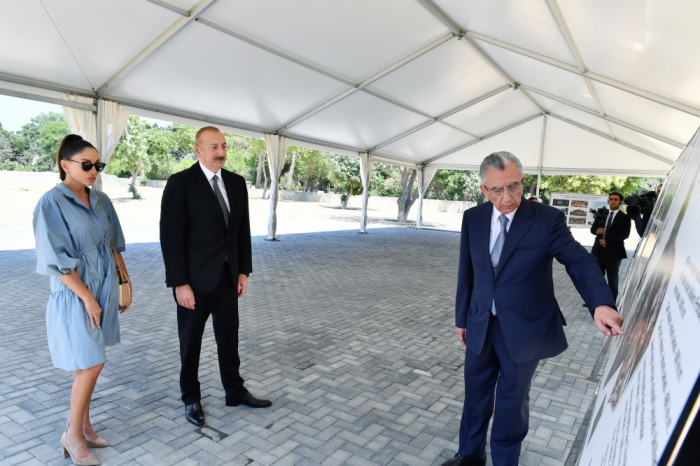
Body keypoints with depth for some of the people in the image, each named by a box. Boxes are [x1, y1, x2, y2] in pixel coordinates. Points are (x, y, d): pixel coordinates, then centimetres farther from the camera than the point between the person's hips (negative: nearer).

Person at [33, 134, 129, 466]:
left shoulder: (101, 201, 5)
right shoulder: (51, 203, -13)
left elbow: (114, 246, 12)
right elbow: (57, 261, -15)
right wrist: (87, 297, -14)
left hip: (104, 290, 6)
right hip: (75, 295, -6)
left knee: (88, 364, 15)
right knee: (91, 366, -1)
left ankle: (83, 426, 30)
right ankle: (73, 435, 20)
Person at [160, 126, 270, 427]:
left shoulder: (237, 183, 4)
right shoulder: (180, 183, -12)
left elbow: (243, 230, 8)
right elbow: (171, 236, -14)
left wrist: (243, 270, 5)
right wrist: (180, 283, -16)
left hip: (228, 275, 5)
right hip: (195, 278, -4)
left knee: (229, 337, 16)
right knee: (191, 340, 13)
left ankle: (235, 391, 34)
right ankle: (191, 399, 33)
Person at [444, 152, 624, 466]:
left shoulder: (548, 219, -13)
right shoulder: (473, 218, -3)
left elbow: (579, 261, -21)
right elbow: (467, 272, 3)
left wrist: (601, 303, -41)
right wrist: (462, 317, 8)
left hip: (523, 328, -3)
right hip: (481, 325, 3)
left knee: (512, 399, 15)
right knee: (475, 393, 19)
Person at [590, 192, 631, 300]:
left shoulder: (624, 217, -1)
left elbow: (625, 234, -12)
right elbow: (592, 229, 12)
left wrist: (607, 241, -17)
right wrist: (597, 230, -13)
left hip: (613, 251, -4)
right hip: (599, 250, 4)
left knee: (612, 279, 6)